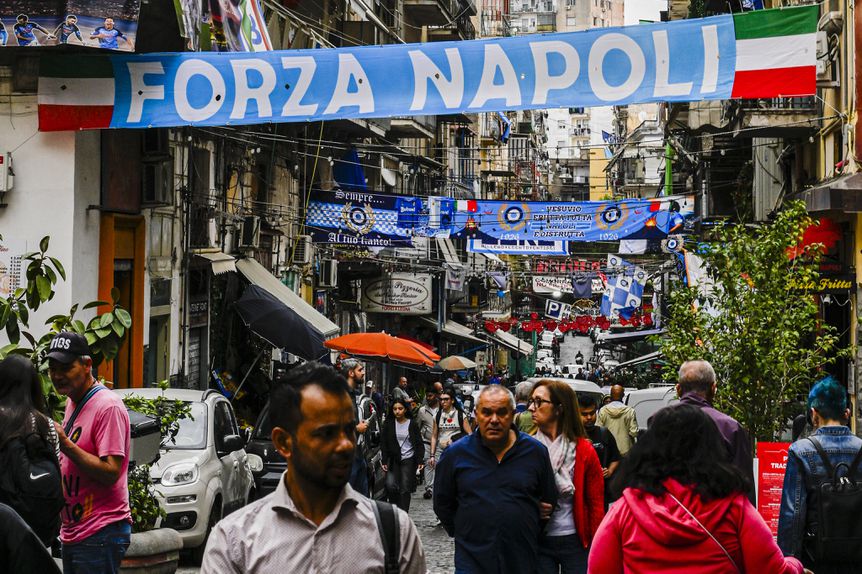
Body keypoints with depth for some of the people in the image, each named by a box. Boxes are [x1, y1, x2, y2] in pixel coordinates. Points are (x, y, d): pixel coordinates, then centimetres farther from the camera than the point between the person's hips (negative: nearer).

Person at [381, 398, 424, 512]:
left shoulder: (412, 424, 1)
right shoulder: (389, 424, 4)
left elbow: (419, 444, 3)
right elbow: (384, 444, 5)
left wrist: (420, 460, -6)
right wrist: (384, 461, -3)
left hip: (408, 460, -1)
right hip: (393, 460, 1)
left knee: (405, 489, -3)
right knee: (390, 485, -14)